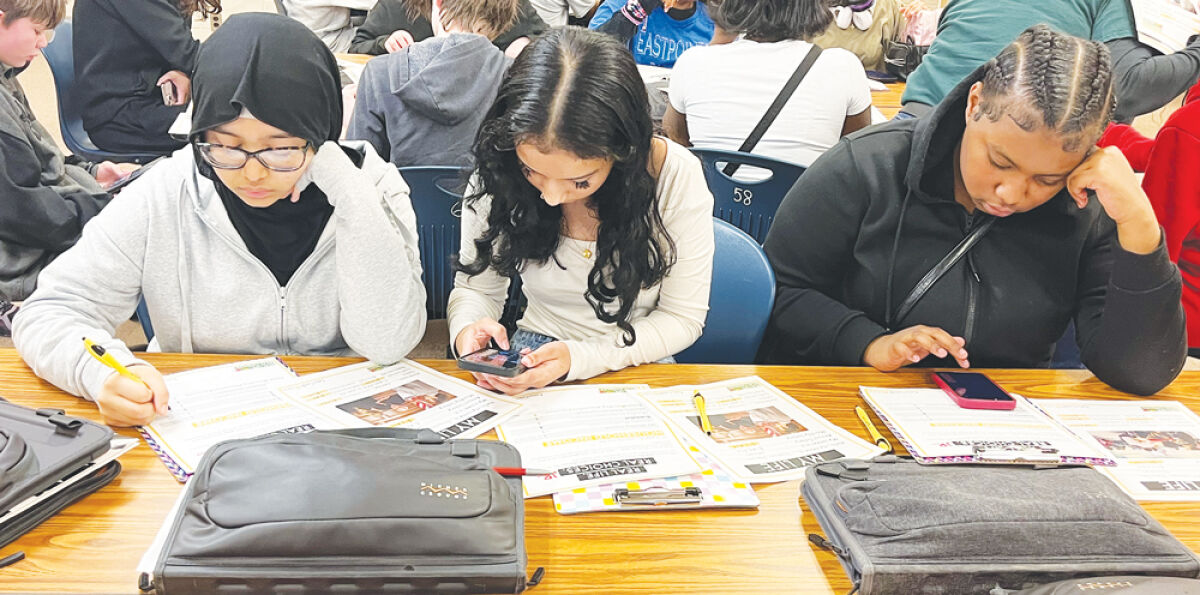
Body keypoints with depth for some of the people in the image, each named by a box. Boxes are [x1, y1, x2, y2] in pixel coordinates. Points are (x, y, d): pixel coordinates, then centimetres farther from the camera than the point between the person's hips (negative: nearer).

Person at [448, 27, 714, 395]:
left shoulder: (677, 176, -19)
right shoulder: (496, 174, -13)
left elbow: (682, 318, -11)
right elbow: (476, 288, 1)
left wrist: (579, 358, -25)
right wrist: (467, 329, -23)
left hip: (634, 367, -1)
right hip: (531, 363, 1)